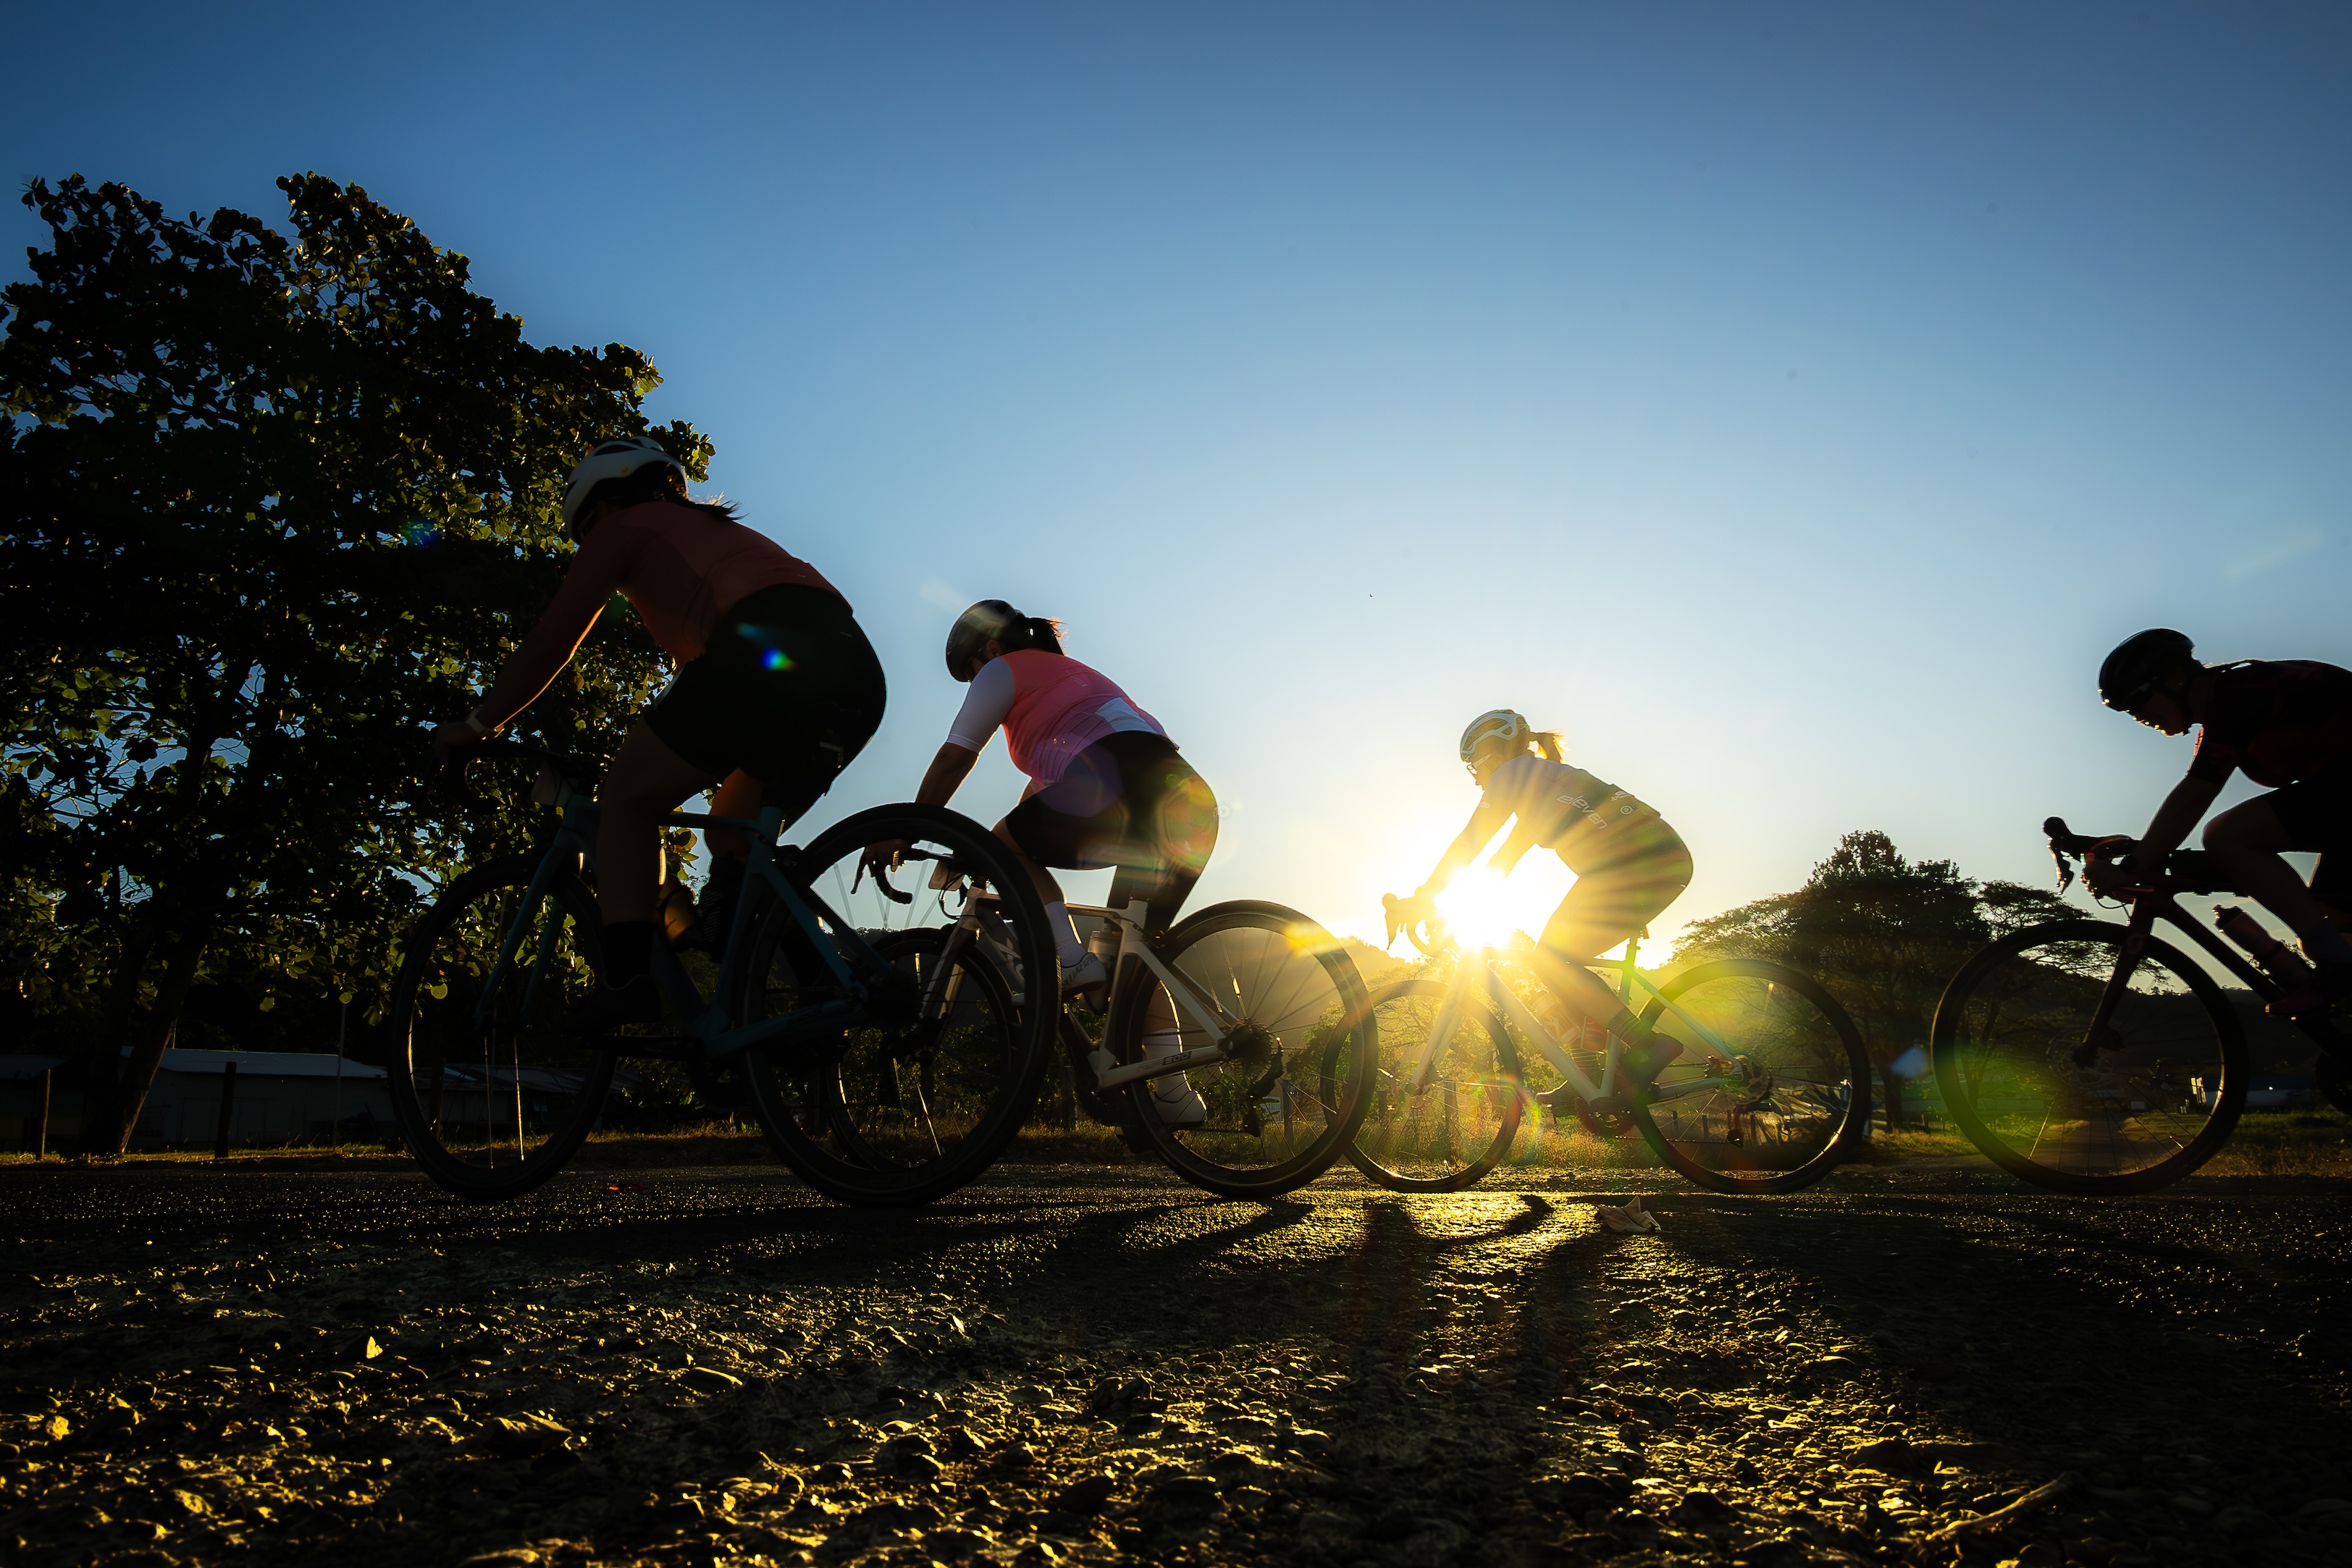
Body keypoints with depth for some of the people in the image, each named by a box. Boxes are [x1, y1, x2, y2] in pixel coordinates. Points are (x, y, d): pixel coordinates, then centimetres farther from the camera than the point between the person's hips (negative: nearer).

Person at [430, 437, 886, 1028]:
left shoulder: (625, 526, 20)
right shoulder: (711, 530, 41)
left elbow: (548, 645, 16)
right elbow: (701, 661, 45)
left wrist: (478, 723, 30)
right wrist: (651, 752, 52)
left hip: (767, 647, -7)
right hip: (858, 669, 7)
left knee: (628, 799, 9)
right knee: (737, 843, 23)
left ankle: (629, 978, -5)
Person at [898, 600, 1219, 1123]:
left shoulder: (1003, 669, 15)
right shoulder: (1070, 673, 39)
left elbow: (953, 761, 12)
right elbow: (1045, 785, 42)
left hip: (1123, 780, -9)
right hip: (1192, 801, 9)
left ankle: (1071, 960, -8)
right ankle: (1174, 1094, 8)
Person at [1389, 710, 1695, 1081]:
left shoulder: (1513, 771, 3)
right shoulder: (1542, 775, 30)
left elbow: (1468, 845, 1)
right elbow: (1508, 855, 33)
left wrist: (1422, 898, 6)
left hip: (1633, 863, -10)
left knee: (1549, 961, -4)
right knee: (1560, 958, 16)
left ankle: (1649, 1045, -12)